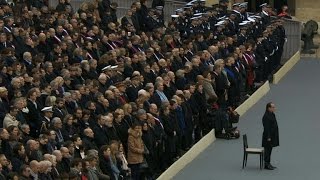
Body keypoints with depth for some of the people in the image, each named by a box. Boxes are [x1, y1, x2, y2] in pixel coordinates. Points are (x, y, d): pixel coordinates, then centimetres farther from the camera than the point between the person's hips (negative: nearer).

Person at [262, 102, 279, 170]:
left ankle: (268, 164, 20)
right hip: (268, 136, -10)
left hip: (272, 136, 10)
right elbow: (266, 128, -21)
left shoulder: (272, 115, 11)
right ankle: (266, 164, 3)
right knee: (268, 150, -3)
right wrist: (268, 137, -22)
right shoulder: (266, 116, -19)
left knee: (269, 149, 14)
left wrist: (272, 136, 18)